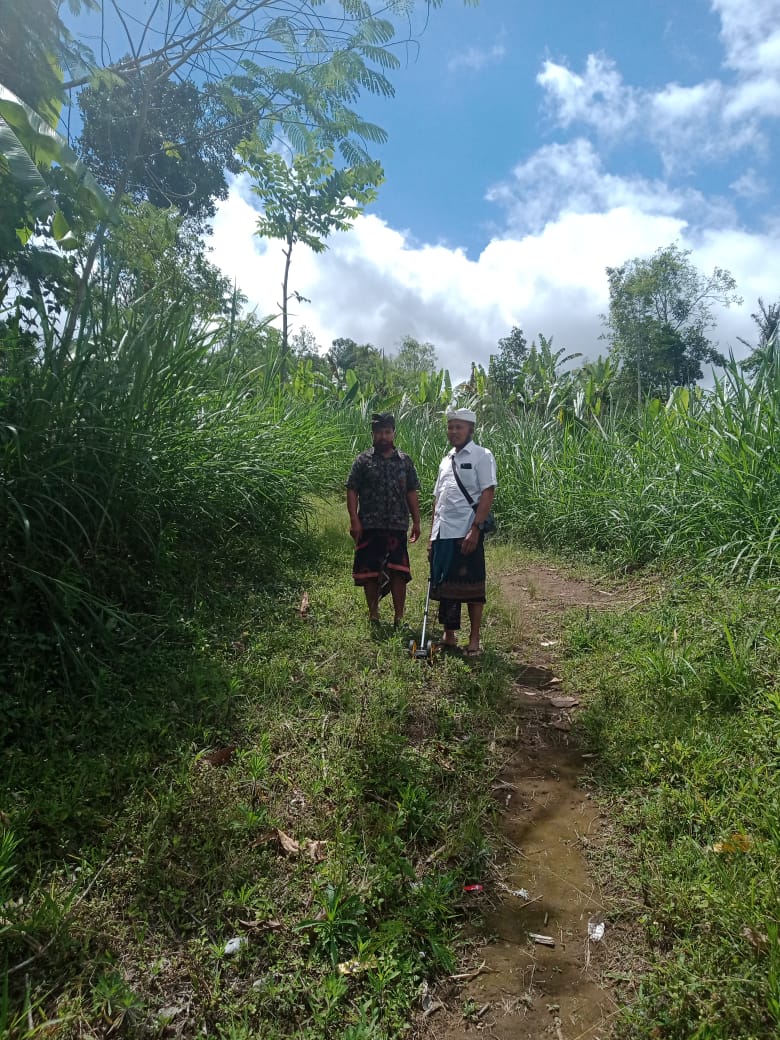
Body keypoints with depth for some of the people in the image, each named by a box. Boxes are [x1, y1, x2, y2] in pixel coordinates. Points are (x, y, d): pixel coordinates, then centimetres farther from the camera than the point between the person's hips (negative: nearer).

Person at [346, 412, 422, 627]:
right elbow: (352, 491, 0)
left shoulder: (405, 461, 10)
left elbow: (412, 493, 11)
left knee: (398, 572, -2)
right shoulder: (363, 461, 4)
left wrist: (416, 521, 6)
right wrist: (354, 520, -10)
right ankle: (373, 615, 18)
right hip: (369, 526, -1)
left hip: (397, 526, 1)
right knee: (369, 572, 5)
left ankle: (399, 618, 6)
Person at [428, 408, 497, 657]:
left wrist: (475, 529, -19)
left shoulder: (481, 456, -2)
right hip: (442, 533, 7)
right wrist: (432, 535, 15)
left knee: (471, 585, -1)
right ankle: (449, 635, 22)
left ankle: (474, 639, 9)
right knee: (444, 585, 10)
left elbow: (487, 494, -10)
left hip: (466, 533, -6)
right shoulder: (447, 459, 18)